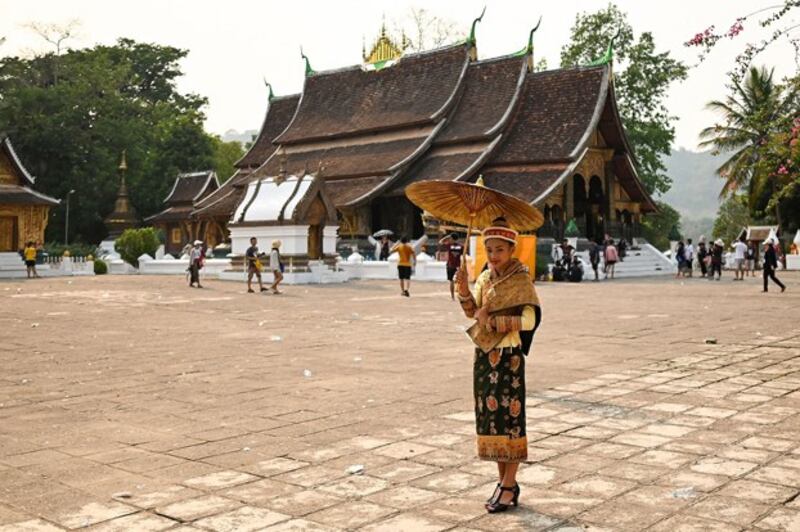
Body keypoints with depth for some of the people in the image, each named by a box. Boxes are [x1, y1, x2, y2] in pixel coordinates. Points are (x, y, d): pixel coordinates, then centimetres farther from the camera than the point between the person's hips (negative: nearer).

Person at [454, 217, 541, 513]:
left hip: (508, 357, -6)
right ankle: (503, 479, 22)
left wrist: (492, 321, -18)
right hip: (484, 354, 6)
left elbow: (529, 320, -16)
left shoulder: (521, 280, -9)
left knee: (509, 417, -1)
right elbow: (474, 313, 3)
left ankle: (510, 486, 7)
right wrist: (464, 291, -12)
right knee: (490, 416, 10)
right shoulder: (485, 278, 8)